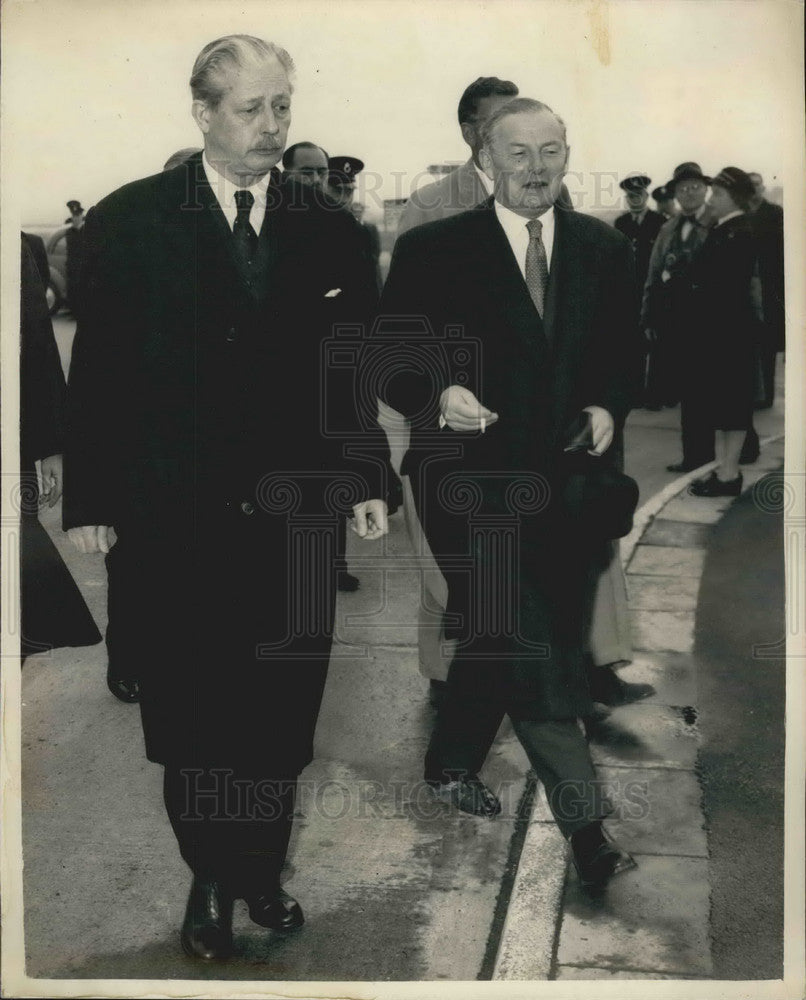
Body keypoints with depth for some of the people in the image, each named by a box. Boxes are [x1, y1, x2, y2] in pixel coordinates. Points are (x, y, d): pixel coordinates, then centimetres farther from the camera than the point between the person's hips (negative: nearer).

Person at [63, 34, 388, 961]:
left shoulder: (326, 228, 4)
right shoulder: (129, 221, -3)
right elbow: (98, 370, -3)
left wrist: (365, 480, 2)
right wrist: (89, 502, -4)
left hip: (294, 518, 2)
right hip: (172, 519, -1)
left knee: (281, 712, 11)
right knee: (189, 716, 11)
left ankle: (262, 870, 33)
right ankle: (210, 881, 31)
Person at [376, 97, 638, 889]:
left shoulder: (603, 250, 8)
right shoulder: (431, 251, -4)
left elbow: (624, 352, 16)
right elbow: (390, 361, -3)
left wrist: (608, 408, -2)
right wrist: (439, 395, -22)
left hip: (564, 482, 5)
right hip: (470, 479, -4)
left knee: (495, 639, 16)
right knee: (530, 653, -11)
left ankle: (451, 765, 38)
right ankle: (584, 826, -5)